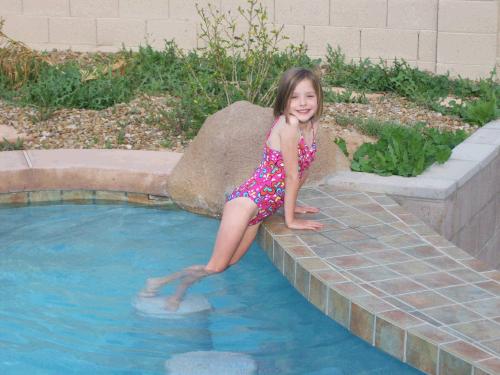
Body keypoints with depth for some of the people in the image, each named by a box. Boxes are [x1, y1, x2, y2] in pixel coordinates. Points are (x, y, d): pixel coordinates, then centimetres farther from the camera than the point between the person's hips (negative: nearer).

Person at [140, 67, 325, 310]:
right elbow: (291, 175, -15)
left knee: (227, 264, 7)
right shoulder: (288, 123, -19)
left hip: (260, 210, 8)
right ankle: (161, 282, 9)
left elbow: (303, 170, 20)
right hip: (246, 200, -8)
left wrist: (291, 203, 23)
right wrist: (290, 220, -11)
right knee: (215, 267, -6)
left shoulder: (312, 125, 6)